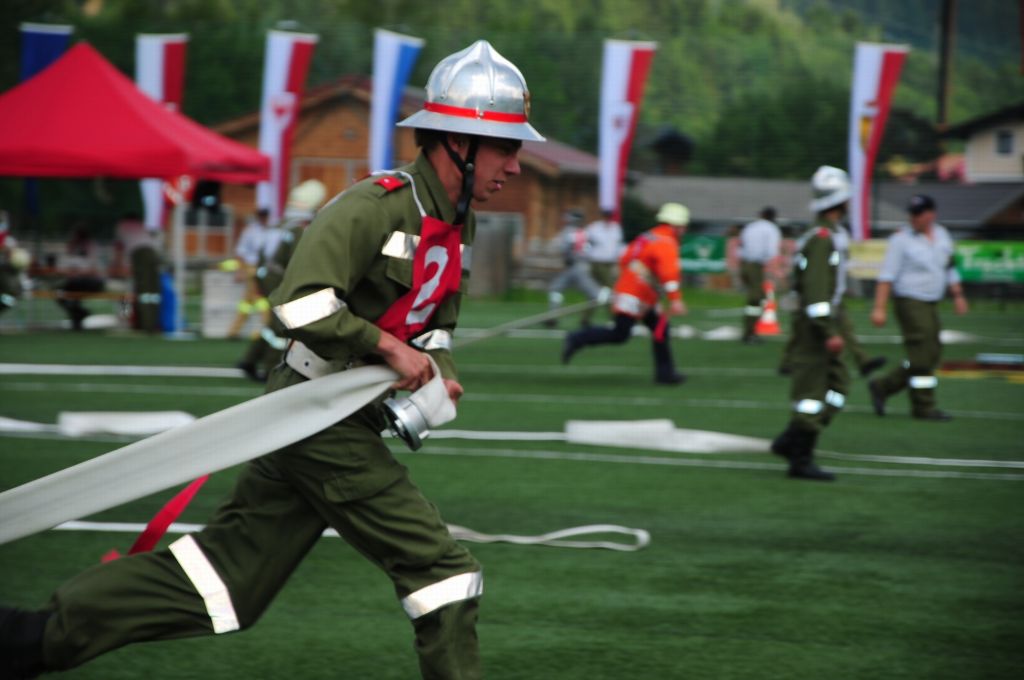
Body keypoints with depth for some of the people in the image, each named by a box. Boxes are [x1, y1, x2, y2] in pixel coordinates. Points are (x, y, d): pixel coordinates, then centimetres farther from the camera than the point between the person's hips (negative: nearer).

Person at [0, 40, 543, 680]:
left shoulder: (457, 222, 14)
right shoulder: (375, 207, -17)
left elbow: (434, 327, 24)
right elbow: (301, 301, -25)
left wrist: (439, 373, 3)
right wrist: (389, 346, -21)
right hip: (322, 423, -9)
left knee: (226, 570, 9)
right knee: (443, 567, -7)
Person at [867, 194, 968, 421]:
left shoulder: (942, 235, 10)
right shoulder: (901, 239, -9)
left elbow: (949, 268, 21)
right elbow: (887, 275, -13)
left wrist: (958, 295, 12)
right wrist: (879, 308, -19)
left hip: (931, 304, 7)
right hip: (910, 302, -7)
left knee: (932, 354, 8)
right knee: (922, 356, -10)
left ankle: (882, 387, 17)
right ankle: (923, 407, -2)